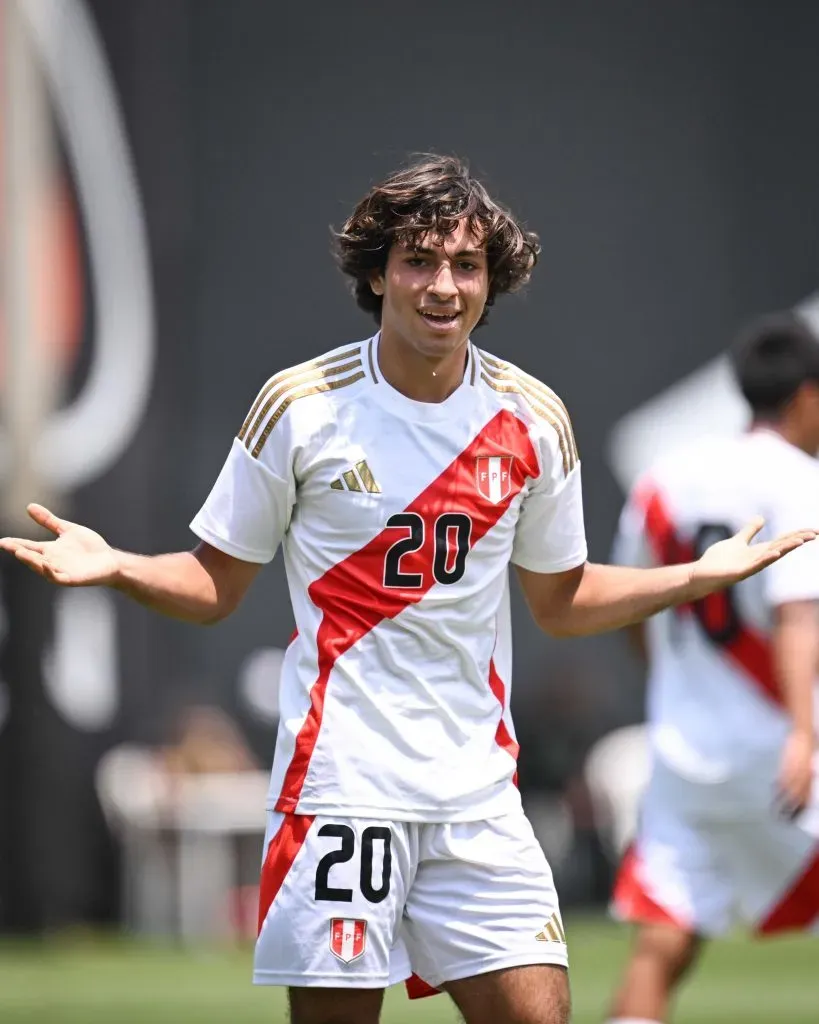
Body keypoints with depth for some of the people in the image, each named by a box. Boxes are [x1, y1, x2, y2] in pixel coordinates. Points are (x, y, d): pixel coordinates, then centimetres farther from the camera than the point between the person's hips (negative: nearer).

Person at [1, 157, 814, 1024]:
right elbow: (216, 586, 3)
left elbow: (561, 601, 19)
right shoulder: (299, 407, -3)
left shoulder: (533, 420, 6)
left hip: (477, 788, 3)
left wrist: (703, 574, 10)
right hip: (338, 781, -3)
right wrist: (112, 566, -14)